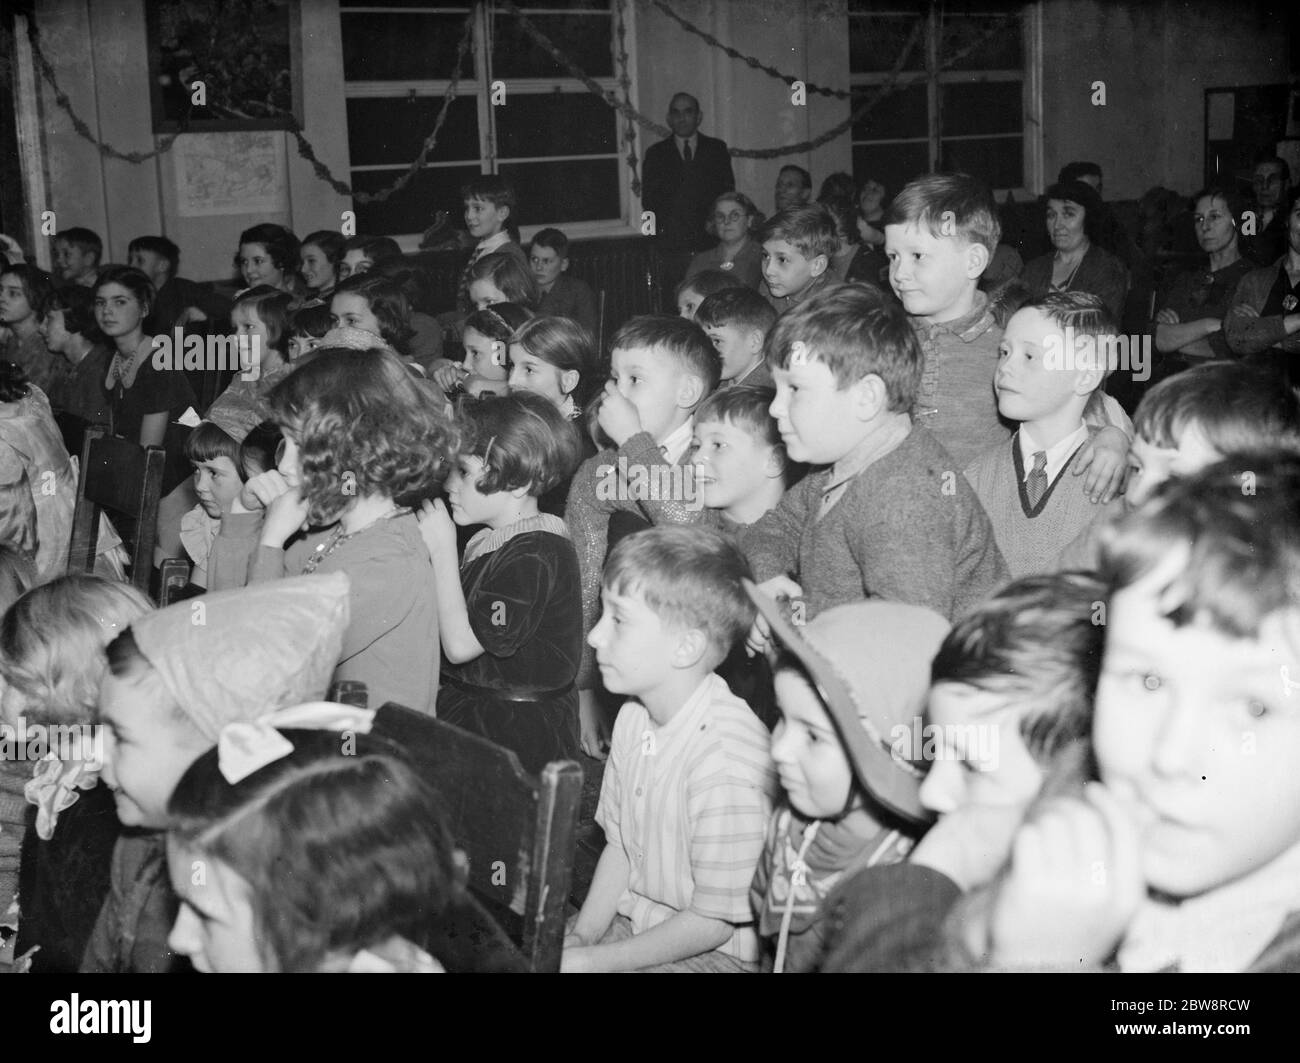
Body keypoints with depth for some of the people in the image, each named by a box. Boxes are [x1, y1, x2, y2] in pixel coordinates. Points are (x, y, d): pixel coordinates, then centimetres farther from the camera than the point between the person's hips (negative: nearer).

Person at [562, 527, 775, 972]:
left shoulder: (725, 756, -26)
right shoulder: (634, 717, 1)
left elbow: (713, 921, -21)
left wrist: (589, 961, -17)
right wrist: (580, 936, -4)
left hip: (715, 951, -7)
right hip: (633, 925, 7)